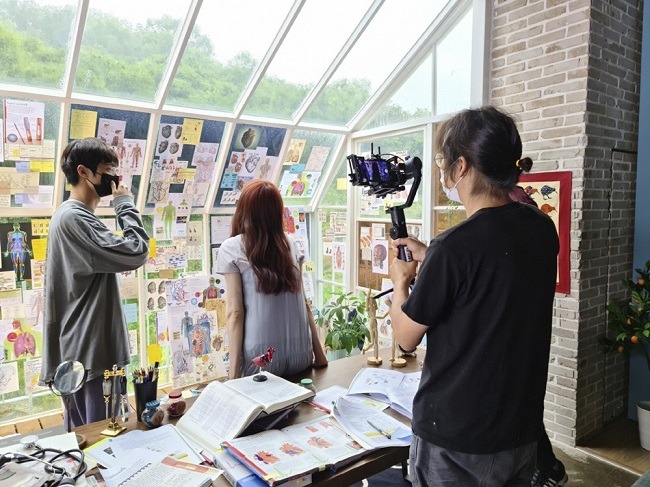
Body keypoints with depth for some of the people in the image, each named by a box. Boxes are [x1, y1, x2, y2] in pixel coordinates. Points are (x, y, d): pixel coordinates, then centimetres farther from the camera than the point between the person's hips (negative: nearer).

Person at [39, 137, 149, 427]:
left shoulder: (70, 214, 14)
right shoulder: (74, 218, -19)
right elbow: (136, 253, -24)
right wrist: (126, 205, -14)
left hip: (81, 346, 11)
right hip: (92, 349, -11)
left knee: (84, 434, 22)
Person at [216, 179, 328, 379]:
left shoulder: (231, 248, -4)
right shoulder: (289, 244, 5)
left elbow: (234, 312, -9)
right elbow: (303, 303, 6)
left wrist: (234, 369, -6)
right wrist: (319, 353, 11)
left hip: (261, 357, -3)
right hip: (301, 355, 3)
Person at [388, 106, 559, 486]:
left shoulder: (454, 247, -27)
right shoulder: (543, 230, -5)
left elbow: (407, 337, -14)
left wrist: (401, 282, 3)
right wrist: (429, 258, 14)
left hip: (457, 442, -6)